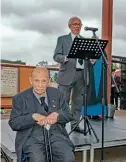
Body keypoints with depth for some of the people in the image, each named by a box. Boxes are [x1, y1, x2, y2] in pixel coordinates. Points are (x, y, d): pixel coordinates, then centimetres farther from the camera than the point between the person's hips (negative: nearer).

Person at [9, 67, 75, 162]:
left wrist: (57, 115, -11)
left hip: (56, 134, 2)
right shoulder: (20, 98, 5)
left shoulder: (57, 94, 12)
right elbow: (14, 123, -1)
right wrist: (33, 117, -16)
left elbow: (69, 115, 11)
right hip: (32, 137, -2)